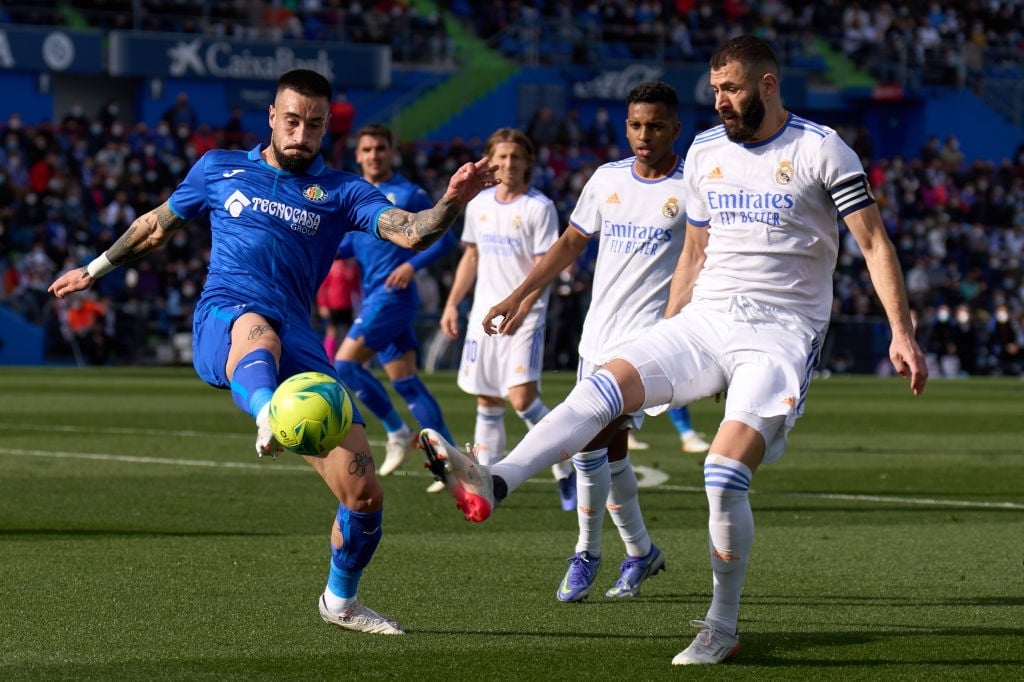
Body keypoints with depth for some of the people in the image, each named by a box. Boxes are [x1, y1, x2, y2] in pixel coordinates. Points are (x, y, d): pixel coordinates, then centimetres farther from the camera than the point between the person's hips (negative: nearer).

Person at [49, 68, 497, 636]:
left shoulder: (340, 192, 15)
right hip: (221, 322, -2)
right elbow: (158, 225, 34)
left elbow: (411, 232, -3)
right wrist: (95, 269, 43)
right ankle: (268, 420, -78)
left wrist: (451, 203, -23)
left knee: (363, 491, -7)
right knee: (257, 328, -44)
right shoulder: (220, 168, 18)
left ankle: (340, 600, 21)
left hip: (298, 346, 2)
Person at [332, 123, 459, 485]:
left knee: (345, 363, -15)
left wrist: (412, 265, -19)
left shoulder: (408, 194, -6)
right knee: (406, 382, 7)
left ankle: (397, 431, 1)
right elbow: (349, 244, 22)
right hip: (373, 297, 8)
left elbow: (445, 238, -6)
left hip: (393, 294, -8)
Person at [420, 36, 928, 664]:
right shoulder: (705, 152, 12)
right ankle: (492, 484, -35)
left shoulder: (821, 150, -5)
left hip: (781, 334, -5)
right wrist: (663, 345, 20)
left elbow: (875, 243, -5)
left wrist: (902, 332, -14)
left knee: (726, 473, -20)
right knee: (606, 384, -19)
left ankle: (723, 630, -4)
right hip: (705, 319, 5)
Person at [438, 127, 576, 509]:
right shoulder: (479, 204, 10)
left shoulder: (539, 207, -7)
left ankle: (565, 470, -3)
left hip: (524, 318, -6)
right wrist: (452, 304, 15)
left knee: (522, 397, -17)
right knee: (487, 402, 7)